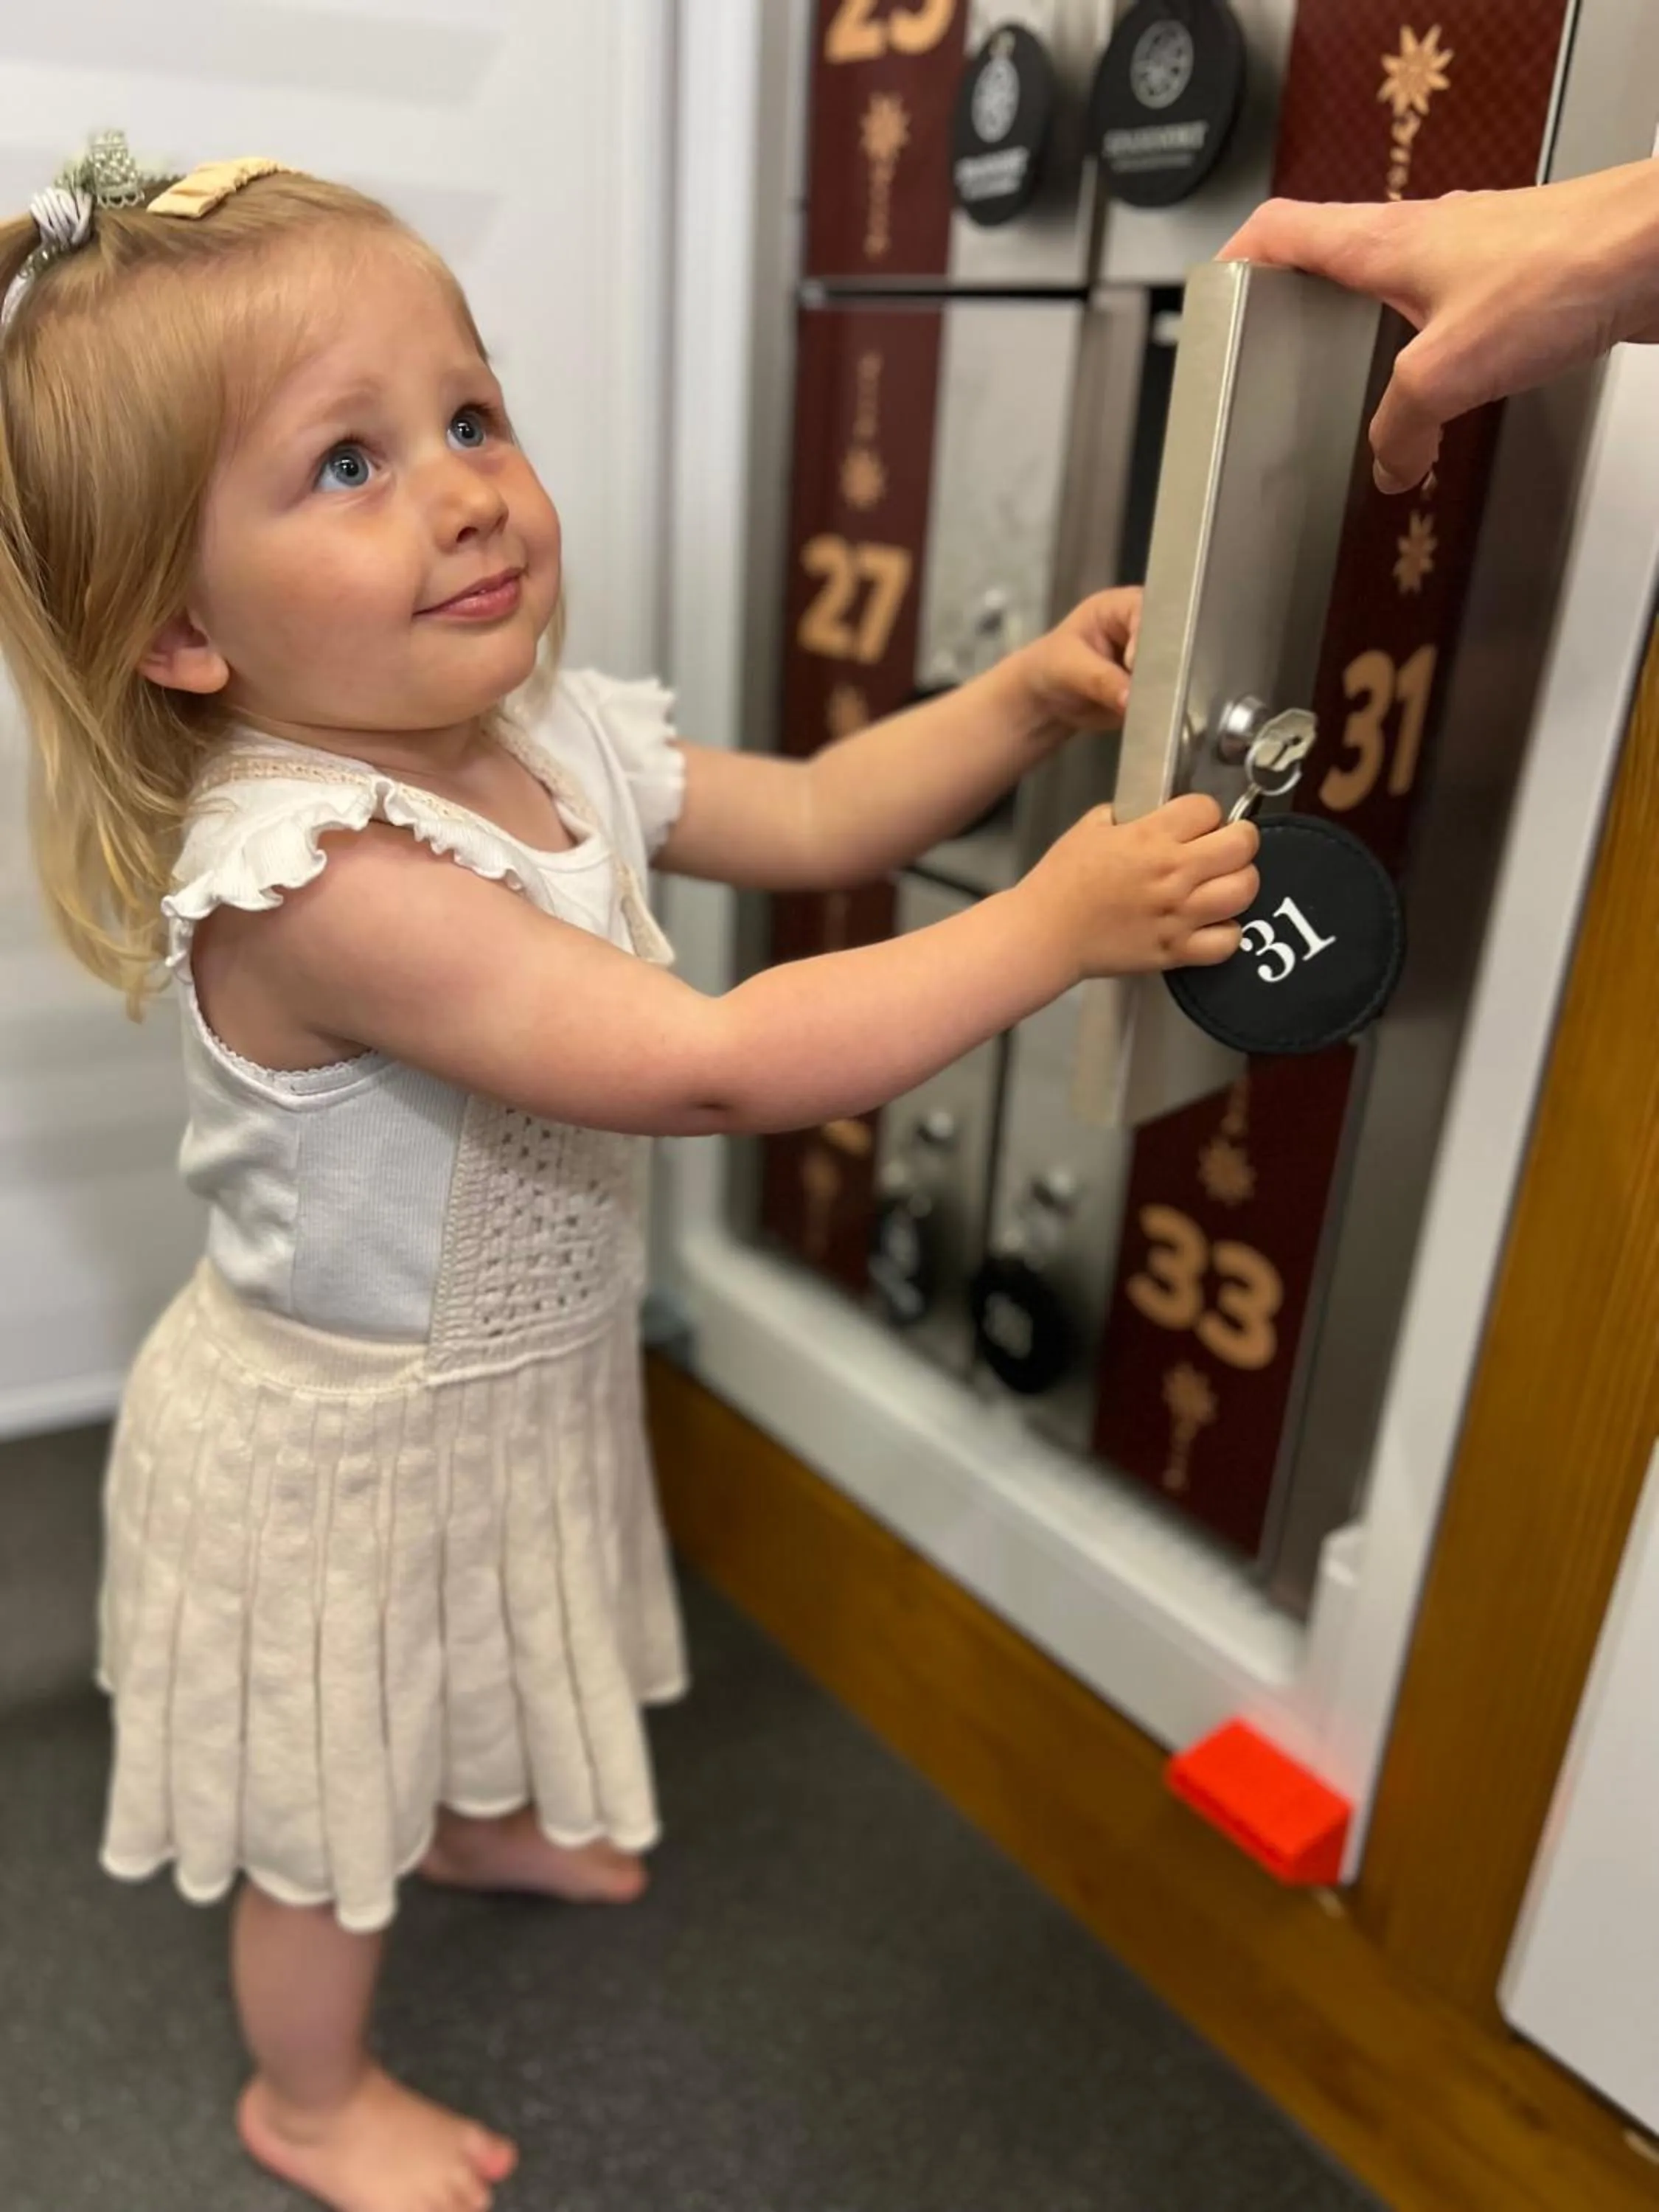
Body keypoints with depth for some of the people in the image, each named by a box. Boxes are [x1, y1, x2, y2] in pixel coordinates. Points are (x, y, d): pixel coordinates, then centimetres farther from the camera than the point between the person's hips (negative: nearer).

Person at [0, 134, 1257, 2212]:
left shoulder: (555, 730, -10)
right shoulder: (311, 870, -37)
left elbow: (810, 816, 1)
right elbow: (709, 1064, -41)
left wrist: (1026, 696, -13)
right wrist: (1051, 925, -36)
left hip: (520, 1378, 8)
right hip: (343, 1444, -7)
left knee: (475, 1688, 36)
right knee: (329, 1809, 20)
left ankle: (486, 1821, 69)